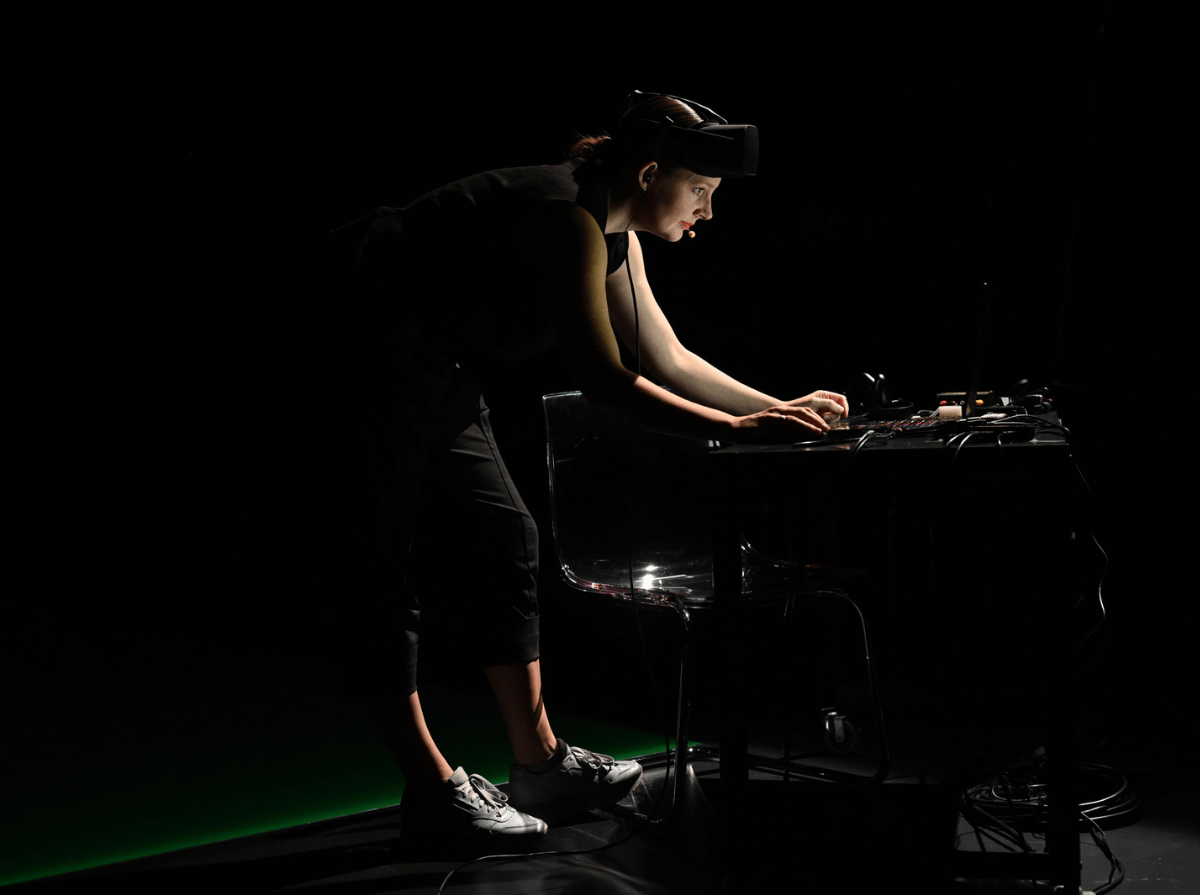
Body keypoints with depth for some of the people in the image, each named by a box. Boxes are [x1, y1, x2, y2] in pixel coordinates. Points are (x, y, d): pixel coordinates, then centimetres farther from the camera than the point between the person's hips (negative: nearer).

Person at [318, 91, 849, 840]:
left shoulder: (615, 234, 7)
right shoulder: (570, 221, -24)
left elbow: (671, 360, 13)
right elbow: (605, 383, -28)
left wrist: (777, 406, 8)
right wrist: (735, 429, -26)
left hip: (435, 367, 11)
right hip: (362, 350, -11)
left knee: (504, 541, 7)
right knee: (383, 563, -5)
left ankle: (540, 764, 12)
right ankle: (431, 787, 2)